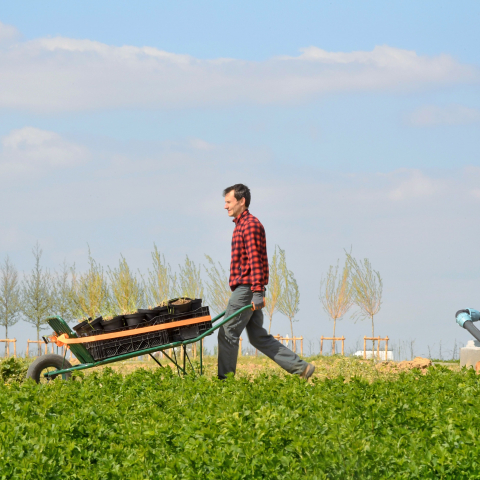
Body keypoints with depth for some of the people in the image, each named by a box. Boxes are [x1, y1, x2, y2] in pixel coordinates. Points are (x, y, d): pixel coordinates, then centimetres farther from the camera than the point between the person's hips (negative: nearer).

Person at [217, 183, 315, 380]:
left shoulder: (250, 225, -12)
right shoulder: (242, 224, 20)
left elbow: (255, 260, -19)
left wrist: (257, 292, -25)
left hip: (246, 289, -10)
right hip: (245, 289, 10)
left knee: (228, 334, -5)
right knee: (258, 336, 9)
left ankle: (225, 379, 0)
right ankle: (300, 367, 8)